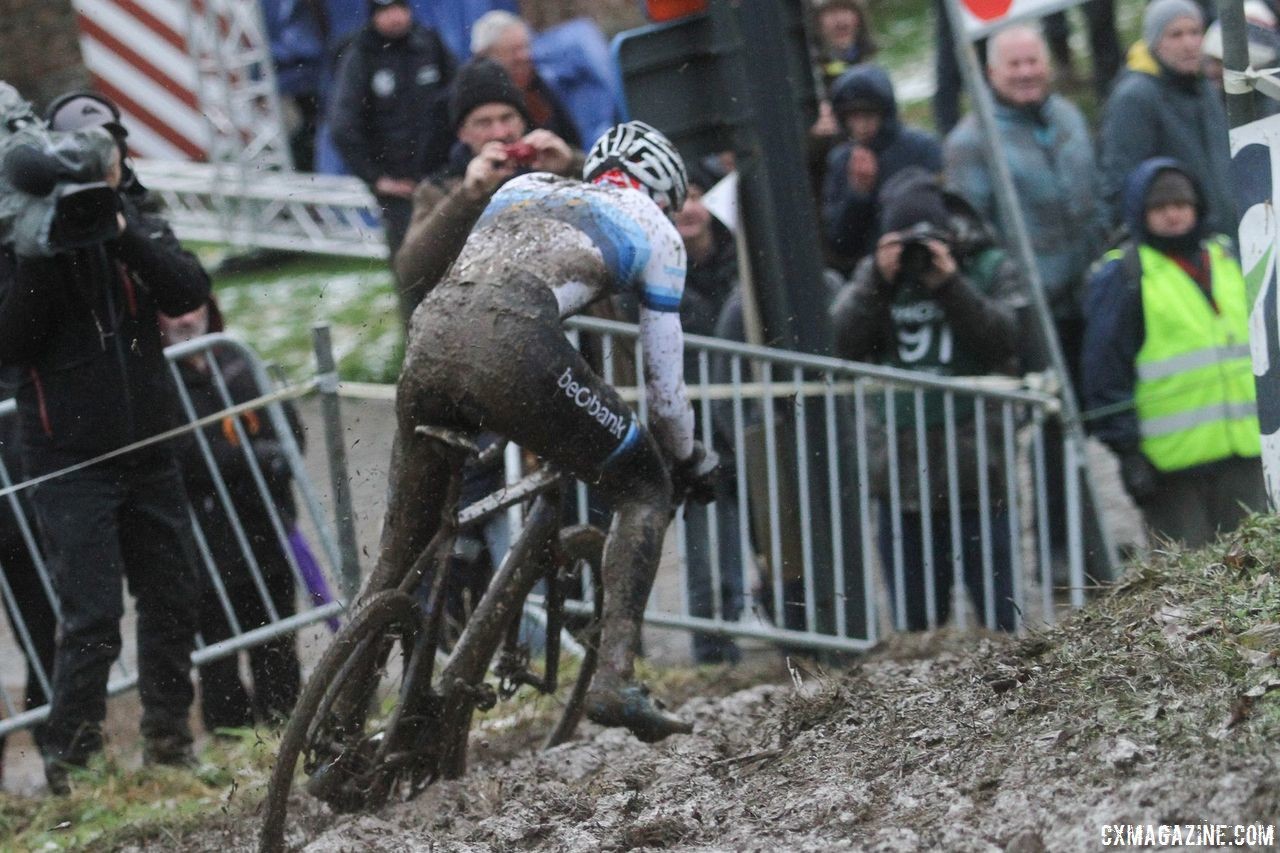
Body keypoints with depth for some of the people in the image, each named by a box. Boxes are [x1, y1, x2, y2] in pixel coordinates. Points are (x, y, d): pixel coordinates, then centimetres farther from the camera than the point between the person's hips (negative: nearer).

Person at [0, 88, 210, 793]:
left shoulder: (139, 226, 7)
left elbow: (189, 293, -11)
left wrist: (124, 235, -23)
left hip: (147, 450, 5)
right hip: (72, 461, -5)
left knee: (172, 600, 10)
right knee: (93, 616, -12)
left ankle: (168, 743, 24)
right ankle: (70, 763, -6)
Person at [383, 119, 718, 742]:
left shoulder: (521, 185, 37)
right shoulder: (654, 230, 25)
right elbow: (664, 386, 25)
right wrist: (692, 464, 42)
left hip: (427, 341, 5)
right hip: (514, 345, -5)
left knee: (403, 548, 23)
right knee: (644, 491, 14)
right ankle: (613, 680, -4)